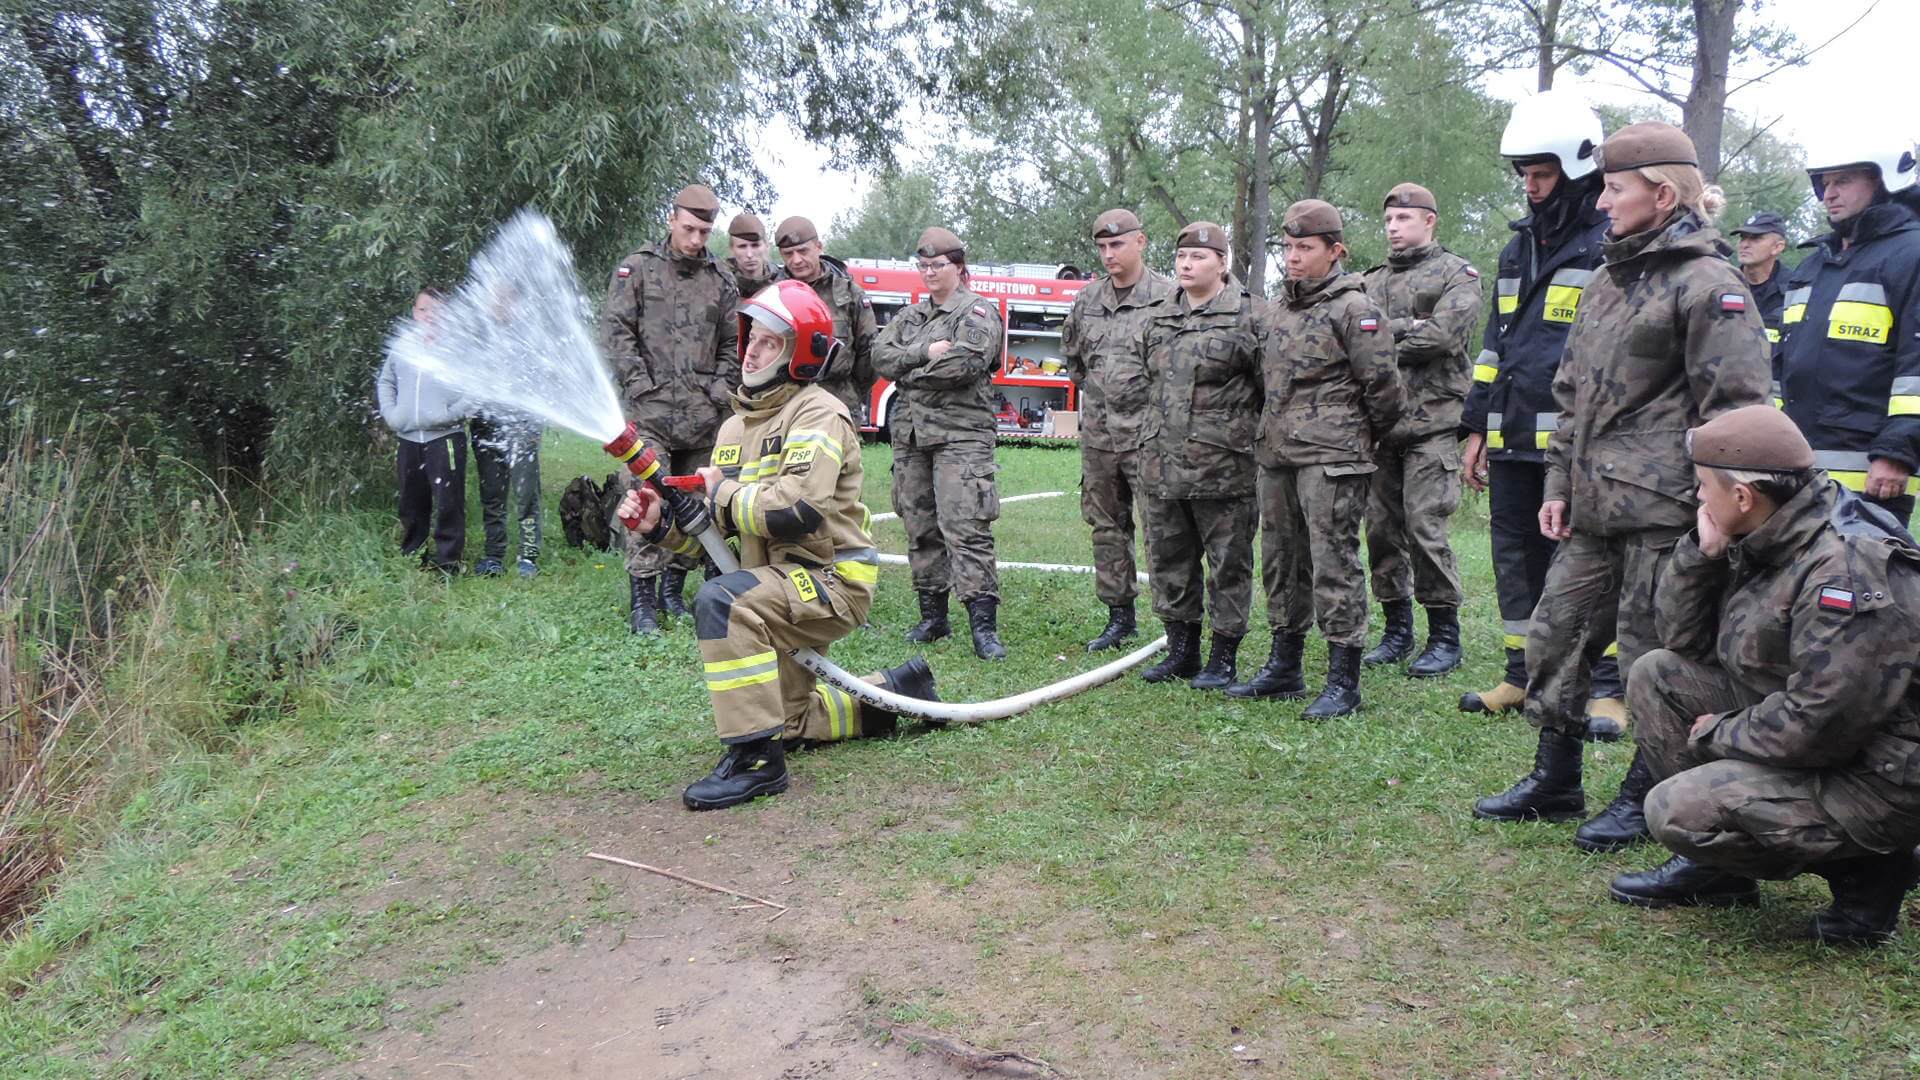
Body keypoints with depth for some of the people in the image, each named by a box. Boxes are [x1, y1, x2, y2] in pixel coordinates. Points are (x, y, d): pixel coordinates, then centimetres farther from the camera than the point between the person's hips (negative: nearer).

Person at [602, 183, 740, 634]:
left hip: (702, 413, 4)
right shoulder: (638, 268, 5)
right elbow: (616, 329, -1)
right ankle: (642, 601, -5)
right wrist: (640, 384, -8)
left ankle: (673, 591, 20)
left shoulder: (720, 280, 13)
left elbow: (733, 343, 16)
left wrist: (721, 387, 3)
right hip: (650, 410, -4)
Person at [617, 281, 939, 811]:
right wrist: (662, 522, -10)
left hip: (831, 579, -9)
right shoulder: (737, 425, 12)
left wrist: (722, 493, -16)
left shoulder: (818, 414, -14)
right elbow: (713, 526, 10)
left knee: (721, 602, -34)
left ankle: (757, 759, -28)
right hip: (786, 587, 10)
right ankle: (894, 692, 35)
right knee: (787, 719, 19)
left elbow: (799, 509, -30)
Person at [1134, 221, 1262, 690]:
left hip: (1223, 467, -6)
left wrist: (1251, 436, -5)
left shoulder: (1251, 317, -5)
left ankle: (1224, 657, 14)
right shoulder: (1157, 318, 14)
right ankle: (1181, 649, 26)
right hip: (1162, 466, 6)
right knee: (1168, 559, 12)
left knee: (1228, 562, 3)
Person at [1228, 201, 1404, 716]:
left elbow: (1384, 385, -10)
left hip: (1330, 459, -8)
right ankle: (1284, 668, 25)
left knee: (1333, 564, -7)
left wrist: (1360, 436, 3)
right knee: (1281, 560, 13)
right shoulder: (1278, 307, 15)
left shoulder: (1352, 308, -9)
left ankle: (1343, 682, 0)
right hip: (1277, 455, 8)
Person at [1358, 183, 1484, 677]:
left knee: (1426, 528, -8)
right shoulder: (1373, 281, 20)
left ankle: (1445, 636, 3)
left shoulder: (1457, 274, 3)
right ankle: (1397, 630, 18)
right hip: (1378, 423, 6)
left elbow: (1443, 334, -12)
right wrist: (1407, 332, -10)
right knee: (1382, 528, 6)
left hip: (1430, 422, -6)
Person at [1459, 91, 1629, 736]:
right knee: (1516, 559, 12)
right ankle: (1524, 676, 23)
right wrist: (1477, 429, 16)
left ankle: (1608, 687, 6)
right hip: (1512, 440, 7)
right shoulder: (1518, 250, 18)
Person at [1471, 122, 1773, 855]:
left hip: (1662, 509, -8)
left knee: (1652, 655, 2)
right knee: (1555, 636, 11)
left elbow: (1734, 409, -14)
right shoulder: (1609, 281, 17)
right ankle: (1554, 782, 25)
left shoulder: (1707, 283, -10)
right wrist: (1559, 484, 15)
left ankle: (1643, 797, 18)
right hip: (1594, 507, 9)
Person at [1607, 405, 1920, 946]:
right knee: (1657, 673, 4)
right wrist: (1703, 552, -7)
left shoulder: (1847, 571, -28)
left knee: (1675, 810, -21)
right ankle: (1712, 867, 11)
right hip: (1802, 734, 10)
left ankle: (1866, 872, 0)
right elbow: (1682, 638, 7)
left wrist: (1717, 733, -13)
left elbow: (1816, 727, -31)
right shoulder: (1765, 541, 2)